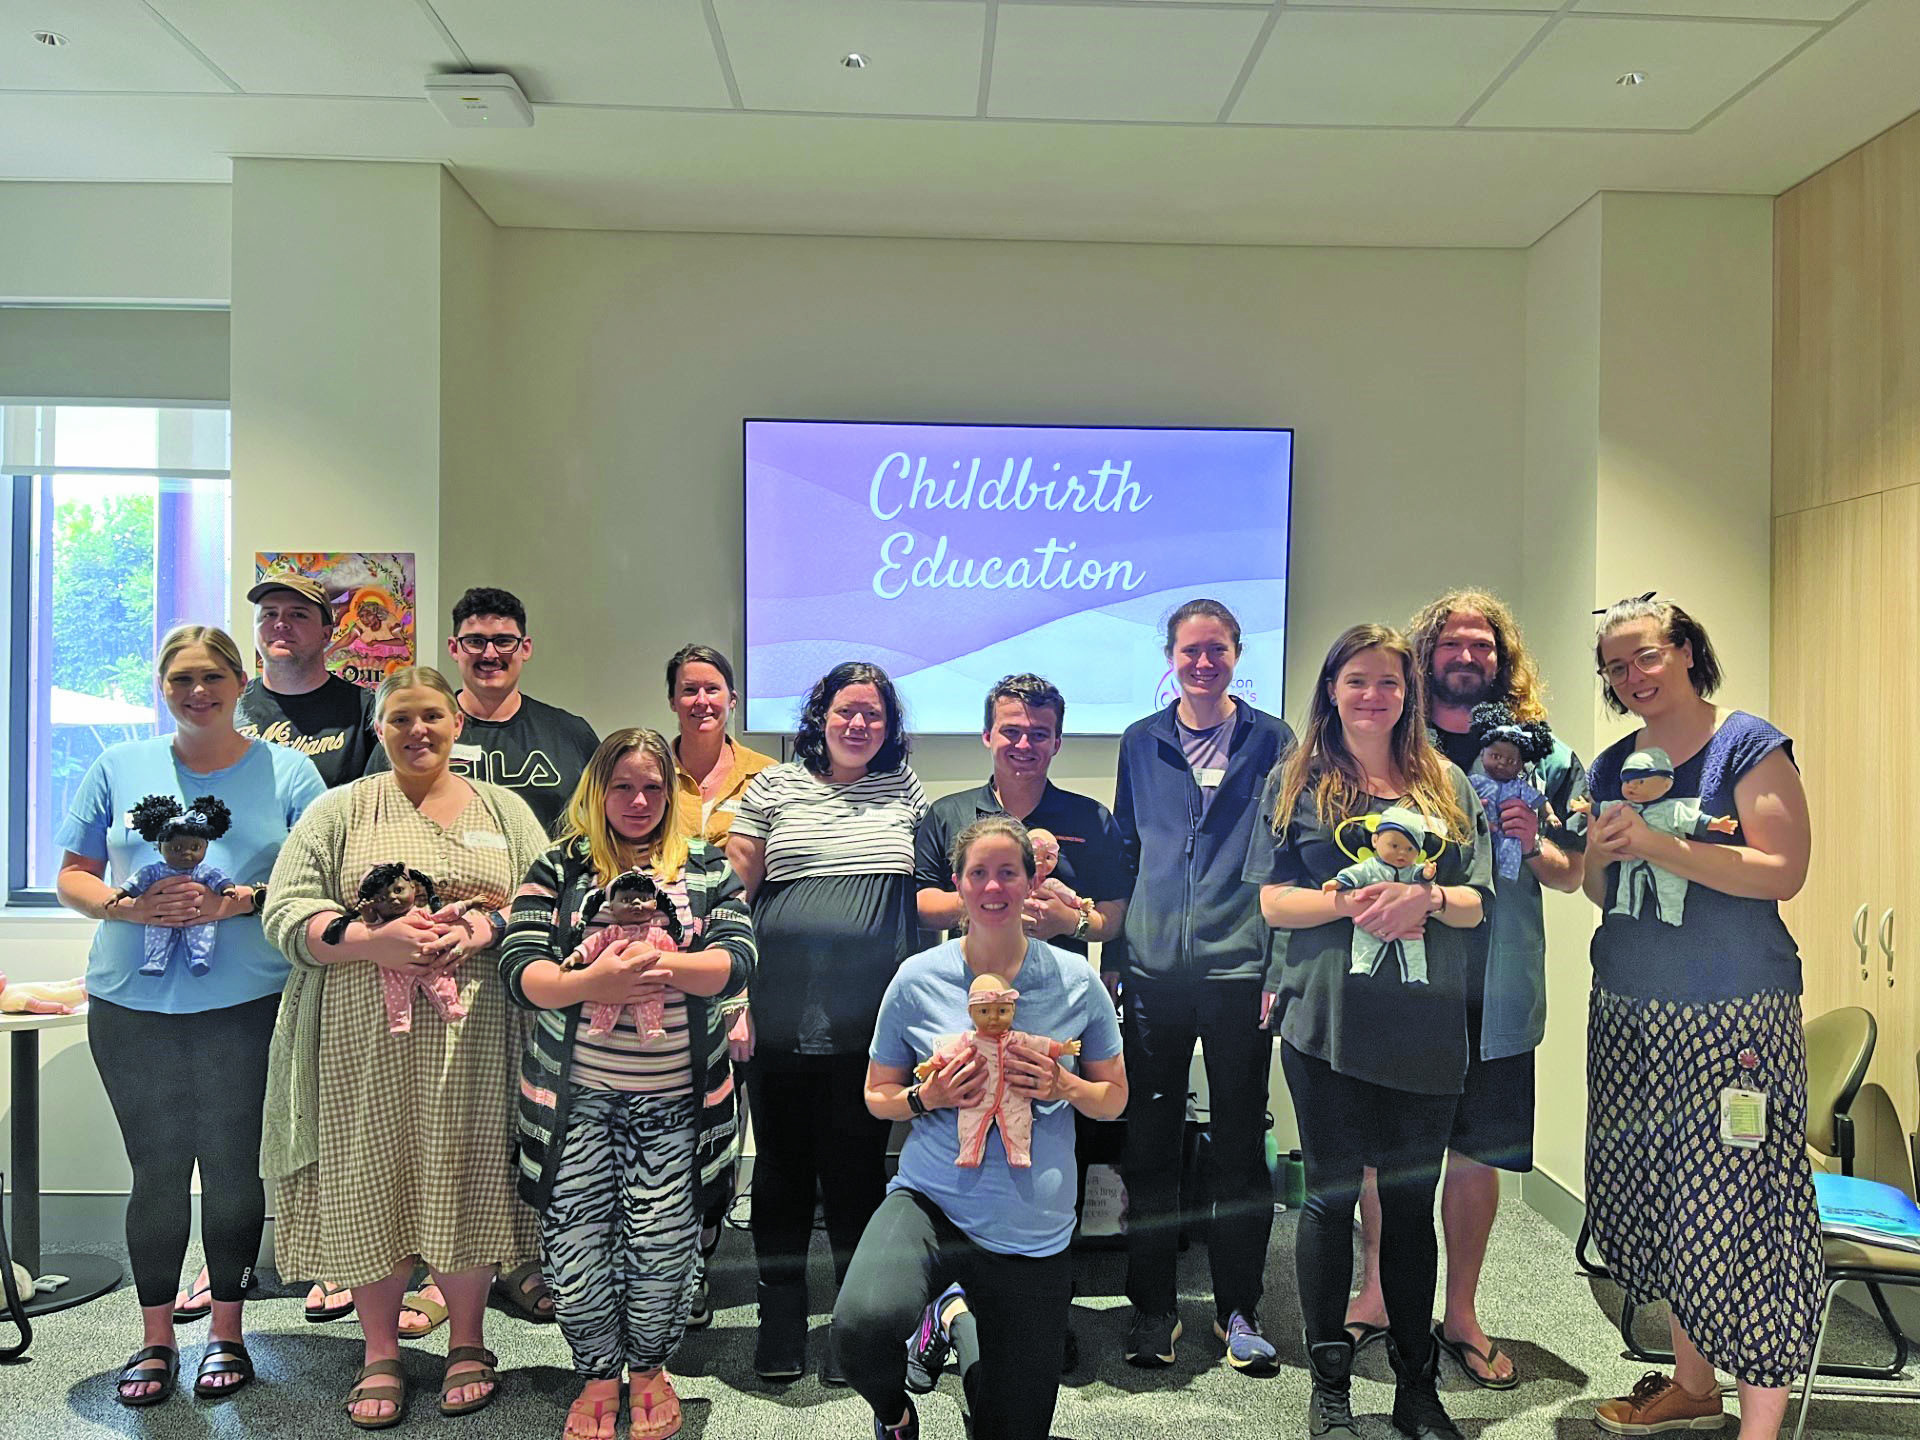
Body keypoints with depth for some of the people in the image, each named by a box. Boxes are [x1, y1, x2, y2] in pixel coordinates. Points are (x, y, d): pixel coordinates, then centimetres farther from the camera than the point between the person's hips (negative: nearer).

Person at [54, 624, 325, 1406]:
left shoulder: (288, 771, 3)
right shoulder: (119, 767, 9)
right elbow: (72, 877, 9)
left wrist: (241, 901, -17)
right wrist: (127, 905, -11)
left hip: (246, 1003, -1)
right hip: (132, 1005, 2)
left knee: (234, 1169, 6)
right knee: (156, 1170, 8)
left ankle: (226, 1330, 23)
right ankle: (156, 1338, 24)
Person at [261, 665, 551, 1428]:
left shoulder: (504, 809, 13)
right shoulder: (338, 810, 9)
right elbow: (286, 912, 0)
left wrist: (492, 924, -14)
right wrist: (374, 941, -16)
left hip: (472, 1037, 1)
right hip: (365, 1040, 0)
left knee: (466, 1182, 5)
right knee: (371, 1185, 5)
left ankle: (467, 1344, 23)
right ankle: (380, 1356, 23)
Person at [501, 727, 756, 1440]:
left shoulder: (707, 869, 7)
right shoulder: (558, 868, 5)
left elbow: (737, 959, -5)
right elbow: (520, 966, -6)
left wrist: (663, 963, -24)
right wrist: (592, 983, -25)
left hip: (678, 1098, 0)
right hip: (577, 1094, 0)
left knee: (664, 1247, 3)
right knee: (576, 1244, 4)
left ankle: (649, 1367, 30)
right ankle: (598, 1375, 29)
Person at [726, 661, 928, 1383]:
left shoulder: (905, 789, 11)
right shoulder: (774, 786, 7)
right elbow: (736, 886, 7)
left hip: (871, 1018, 0)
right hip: (783, 1013, 0)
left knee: (857, 1162, 6)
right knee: (782, 1160, 9)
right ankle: (780, 1316, 24)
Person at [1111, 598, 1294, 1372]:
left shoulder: (1272, 741, 4)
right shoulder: (1140, 743, 10)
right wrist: (1116, 951, 10)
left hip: (1240, 967, -2)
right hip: (1154, 967, 2)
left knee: (1240, 1142, 7)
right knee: (1150, 1142, 8)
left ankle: (1238, 1309, 21)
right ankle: (1152, 1307, 22)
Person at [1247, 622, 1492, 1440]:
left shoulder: (1447, 784, 12)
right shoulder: (1297, 782, 5)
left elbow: (1477, 903, 8)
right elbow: (1272, 902, -1)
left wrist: (1427, 898, -13)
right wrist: (1352, 904, -17)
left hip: (1426, 1026, 2)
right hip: (1328, 1022, -2)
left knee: (1412, 1199, 11)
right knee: (1332, 1195, 5)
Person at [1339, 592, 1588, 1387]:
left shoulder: (1544, 754, 5)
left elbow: (1572, 875, 6)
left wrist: (1532, 844, -13)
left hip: (1491, 988, 1)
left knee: (1476, 1149, 9)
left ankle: (1460, 1312, 26)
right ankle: (1376, 1291, 29)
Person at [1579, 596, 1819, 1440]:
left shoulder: (1749, 746, -4)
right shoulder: (1612, 767, 12)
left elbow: (1784, 870, -15)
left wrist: (1659, 846, -22)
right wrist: (1600, 854, -5)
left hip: (1734, 1015, -6)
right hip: (1629, 1012, 6)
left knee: (1737, 1206, -4)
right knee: (1654, 1196, 9)